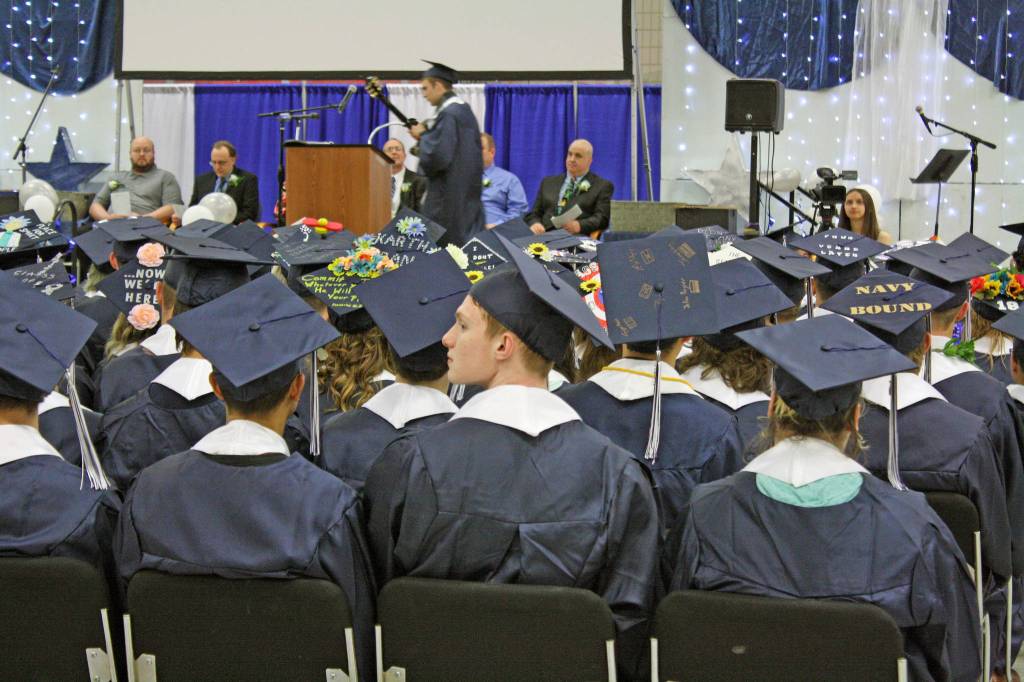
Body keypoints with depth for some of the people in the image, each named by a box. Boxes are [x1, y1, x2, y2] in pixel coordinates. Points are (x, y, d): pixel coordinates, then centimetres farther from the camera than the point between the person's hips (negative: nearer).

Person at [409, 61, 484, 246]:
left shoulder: (448, 114, -16)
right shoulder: (465, 110, 13)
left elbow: (437, 157, -23)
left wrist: (423, 135, -6)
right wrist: (426, 135, 12)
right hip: (468, 197, 10)